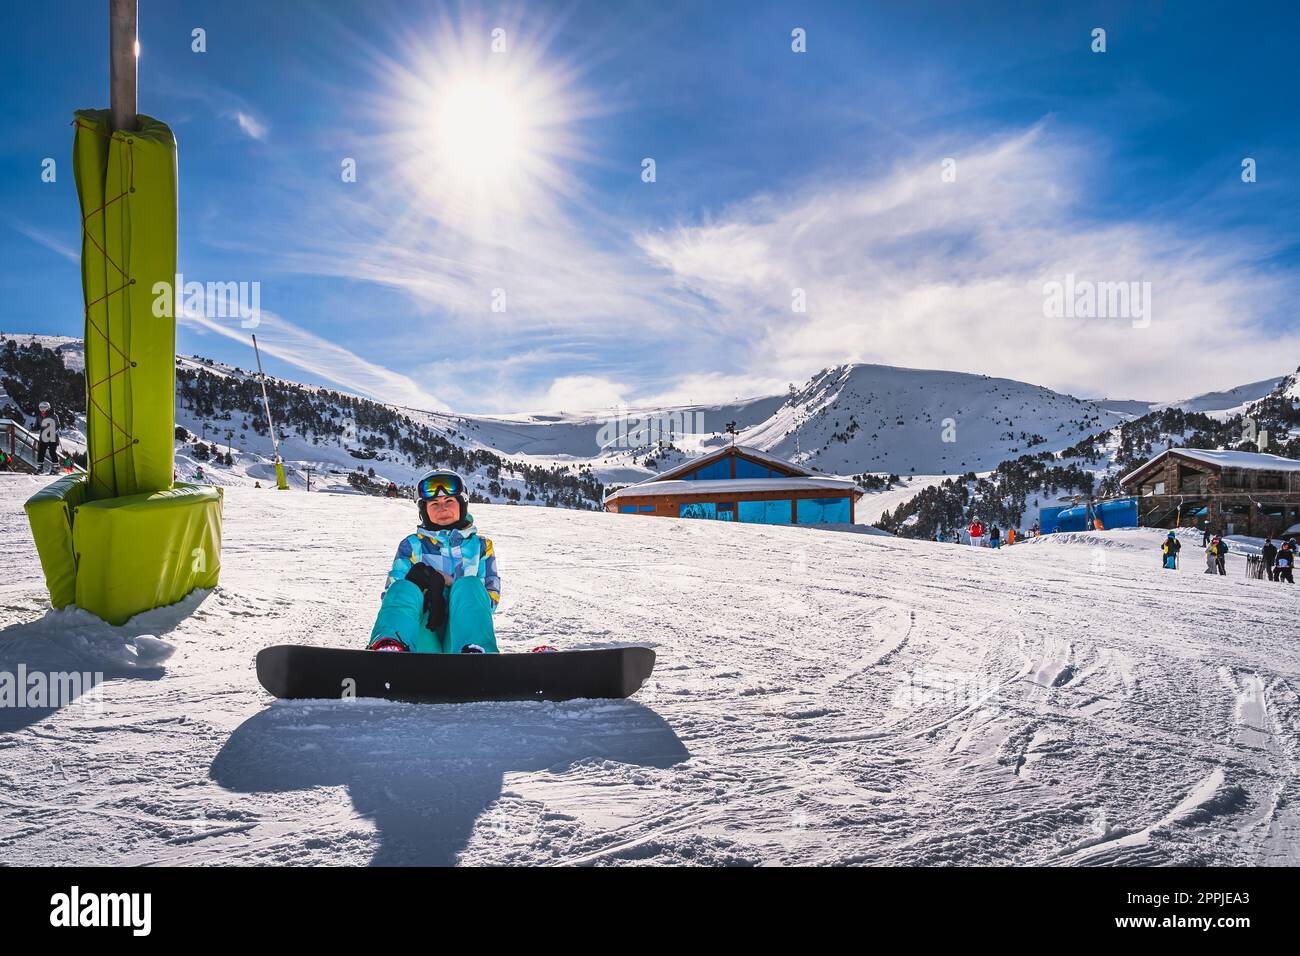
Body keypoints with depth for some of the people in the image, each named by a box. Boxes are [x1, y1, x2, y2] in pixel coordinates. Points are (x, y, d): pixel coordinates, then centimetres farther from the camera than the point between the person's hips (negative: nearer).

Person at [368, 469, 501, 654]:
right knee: (403, 588, -27)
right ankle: (388, 647, -60)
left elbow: (492, 598, 9)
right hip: (423, 641, 0)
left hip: (460, 636, 0)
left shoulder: (481, 546, 21)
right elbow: (391, 594, 8)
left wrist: (450, 583, -6)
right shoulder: (412, 545, 20)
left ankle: (475, 653, -55)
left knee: (470, 585, -27)